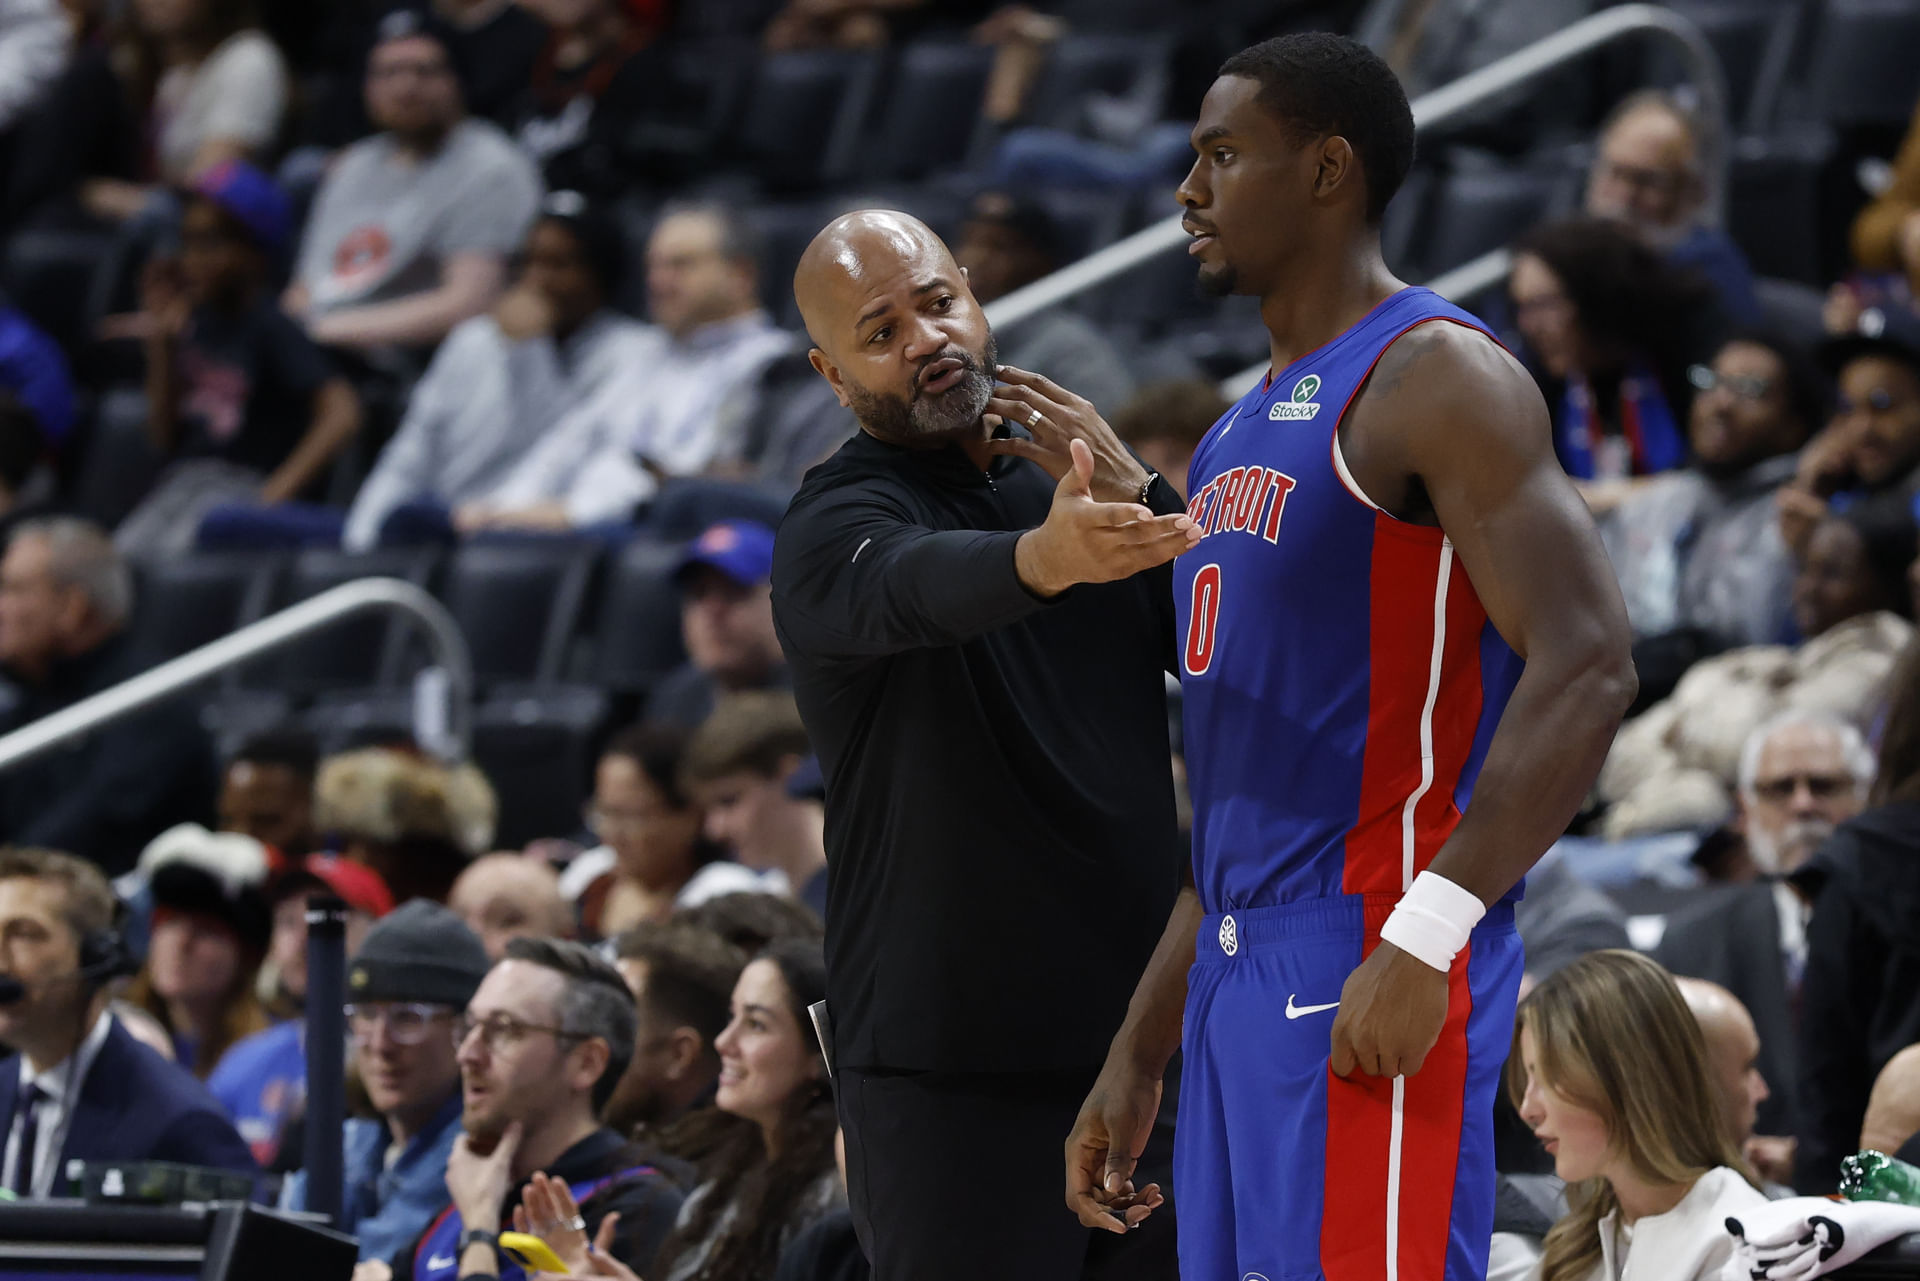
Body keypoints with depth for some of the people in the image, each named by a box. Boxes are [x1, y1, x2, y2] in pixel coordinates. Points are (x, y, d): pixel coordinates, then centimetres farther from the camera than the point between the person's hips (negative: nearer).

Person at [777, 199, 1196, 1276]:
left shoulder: (1080, 477, 12)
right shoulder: (833, 528, -8)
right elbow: (914, 585, -33)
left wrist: (1136, 493, -11)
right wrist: (1046, 558, -54)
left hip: (1141, 1030, 6)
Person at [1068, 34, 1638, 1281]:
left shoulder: (1434, 377, -8)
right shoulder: (1251, 429, 22)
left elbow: (1585, 668, -19)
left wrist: (1426, 935, -27)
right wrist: (1138, 1056, 21)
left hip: (1371, 982, -9)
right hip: (1242, 978, 9)